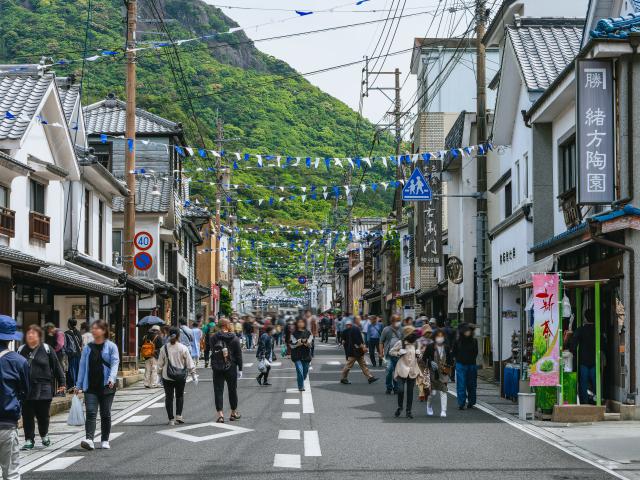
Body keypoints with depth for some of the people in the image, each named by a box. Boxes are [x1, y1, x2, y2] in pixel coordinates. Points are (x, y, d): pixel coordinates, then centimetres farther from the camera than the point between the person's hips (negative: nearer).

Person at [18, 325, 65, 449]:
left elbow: (56, 367, 3)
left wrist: (61, 382, 1)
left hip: (43, 389, -2)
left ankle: (44, 435, 31)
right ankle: (29, 440, 12)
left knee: (43, 415, 7)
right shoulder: (21, 350, 8)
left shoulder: (46, 349, 1)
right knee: (27, 416, 3)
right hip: (25, 389, 2)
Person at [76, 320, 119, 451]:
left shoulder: (111, 346, -1)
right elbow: (82, 366, 12)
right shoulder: (88, 348, 9)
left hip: (106, 386, -2)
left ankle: (105, 440, 17)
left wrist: (112, 378, -24)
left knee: (105, 414, 6)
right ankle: (89, 439, -20)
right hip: (90, 386, 2)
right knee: (91, 412, -10)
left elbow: (115, 363, -8)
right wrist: (79, 385, 9)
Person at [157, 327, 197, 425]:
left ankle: (171, 419, 6)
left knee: (169, 397, 7)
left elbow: (160, 363, 3)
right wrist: (193, 375, 5)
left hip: (167, 377, 0)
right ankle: (178, 415, 5)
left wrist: (160, 373, 17)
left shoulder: (164, 348, -4)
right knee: (180, 396, 16)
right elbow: (189, 363, -3)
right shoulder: (183, 348, -7)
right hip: (180, 377, 0)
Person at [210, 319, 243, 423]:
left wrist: (213, 365, 10)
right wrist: (240, 369, 4)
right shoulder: (234, 338, -3)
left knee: (218, 391, 2)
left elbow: (212, 352, 1)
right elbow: (239, 355, -1)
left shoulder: (214, 338, -3)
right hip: (231, 368, 0)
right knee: (232, 390, 13)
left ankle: (220, 414, -7)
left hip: (217, 368, 0)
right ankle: (234, 413, 23)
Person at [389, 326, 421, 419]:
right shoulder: (400, 343, -4)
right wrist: (399, 353, -16)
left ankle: (409, 411, 14)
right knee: (401, 389, -12)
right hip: (402, 370, -4)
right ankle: (400, 407, 12)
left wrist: (418, 354, 0)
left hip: (412, 371, 4)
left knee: (410, 391, 6)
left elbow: (418, 356, 24)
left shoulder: (415, 344, 9)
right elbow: (391, 352, 1)